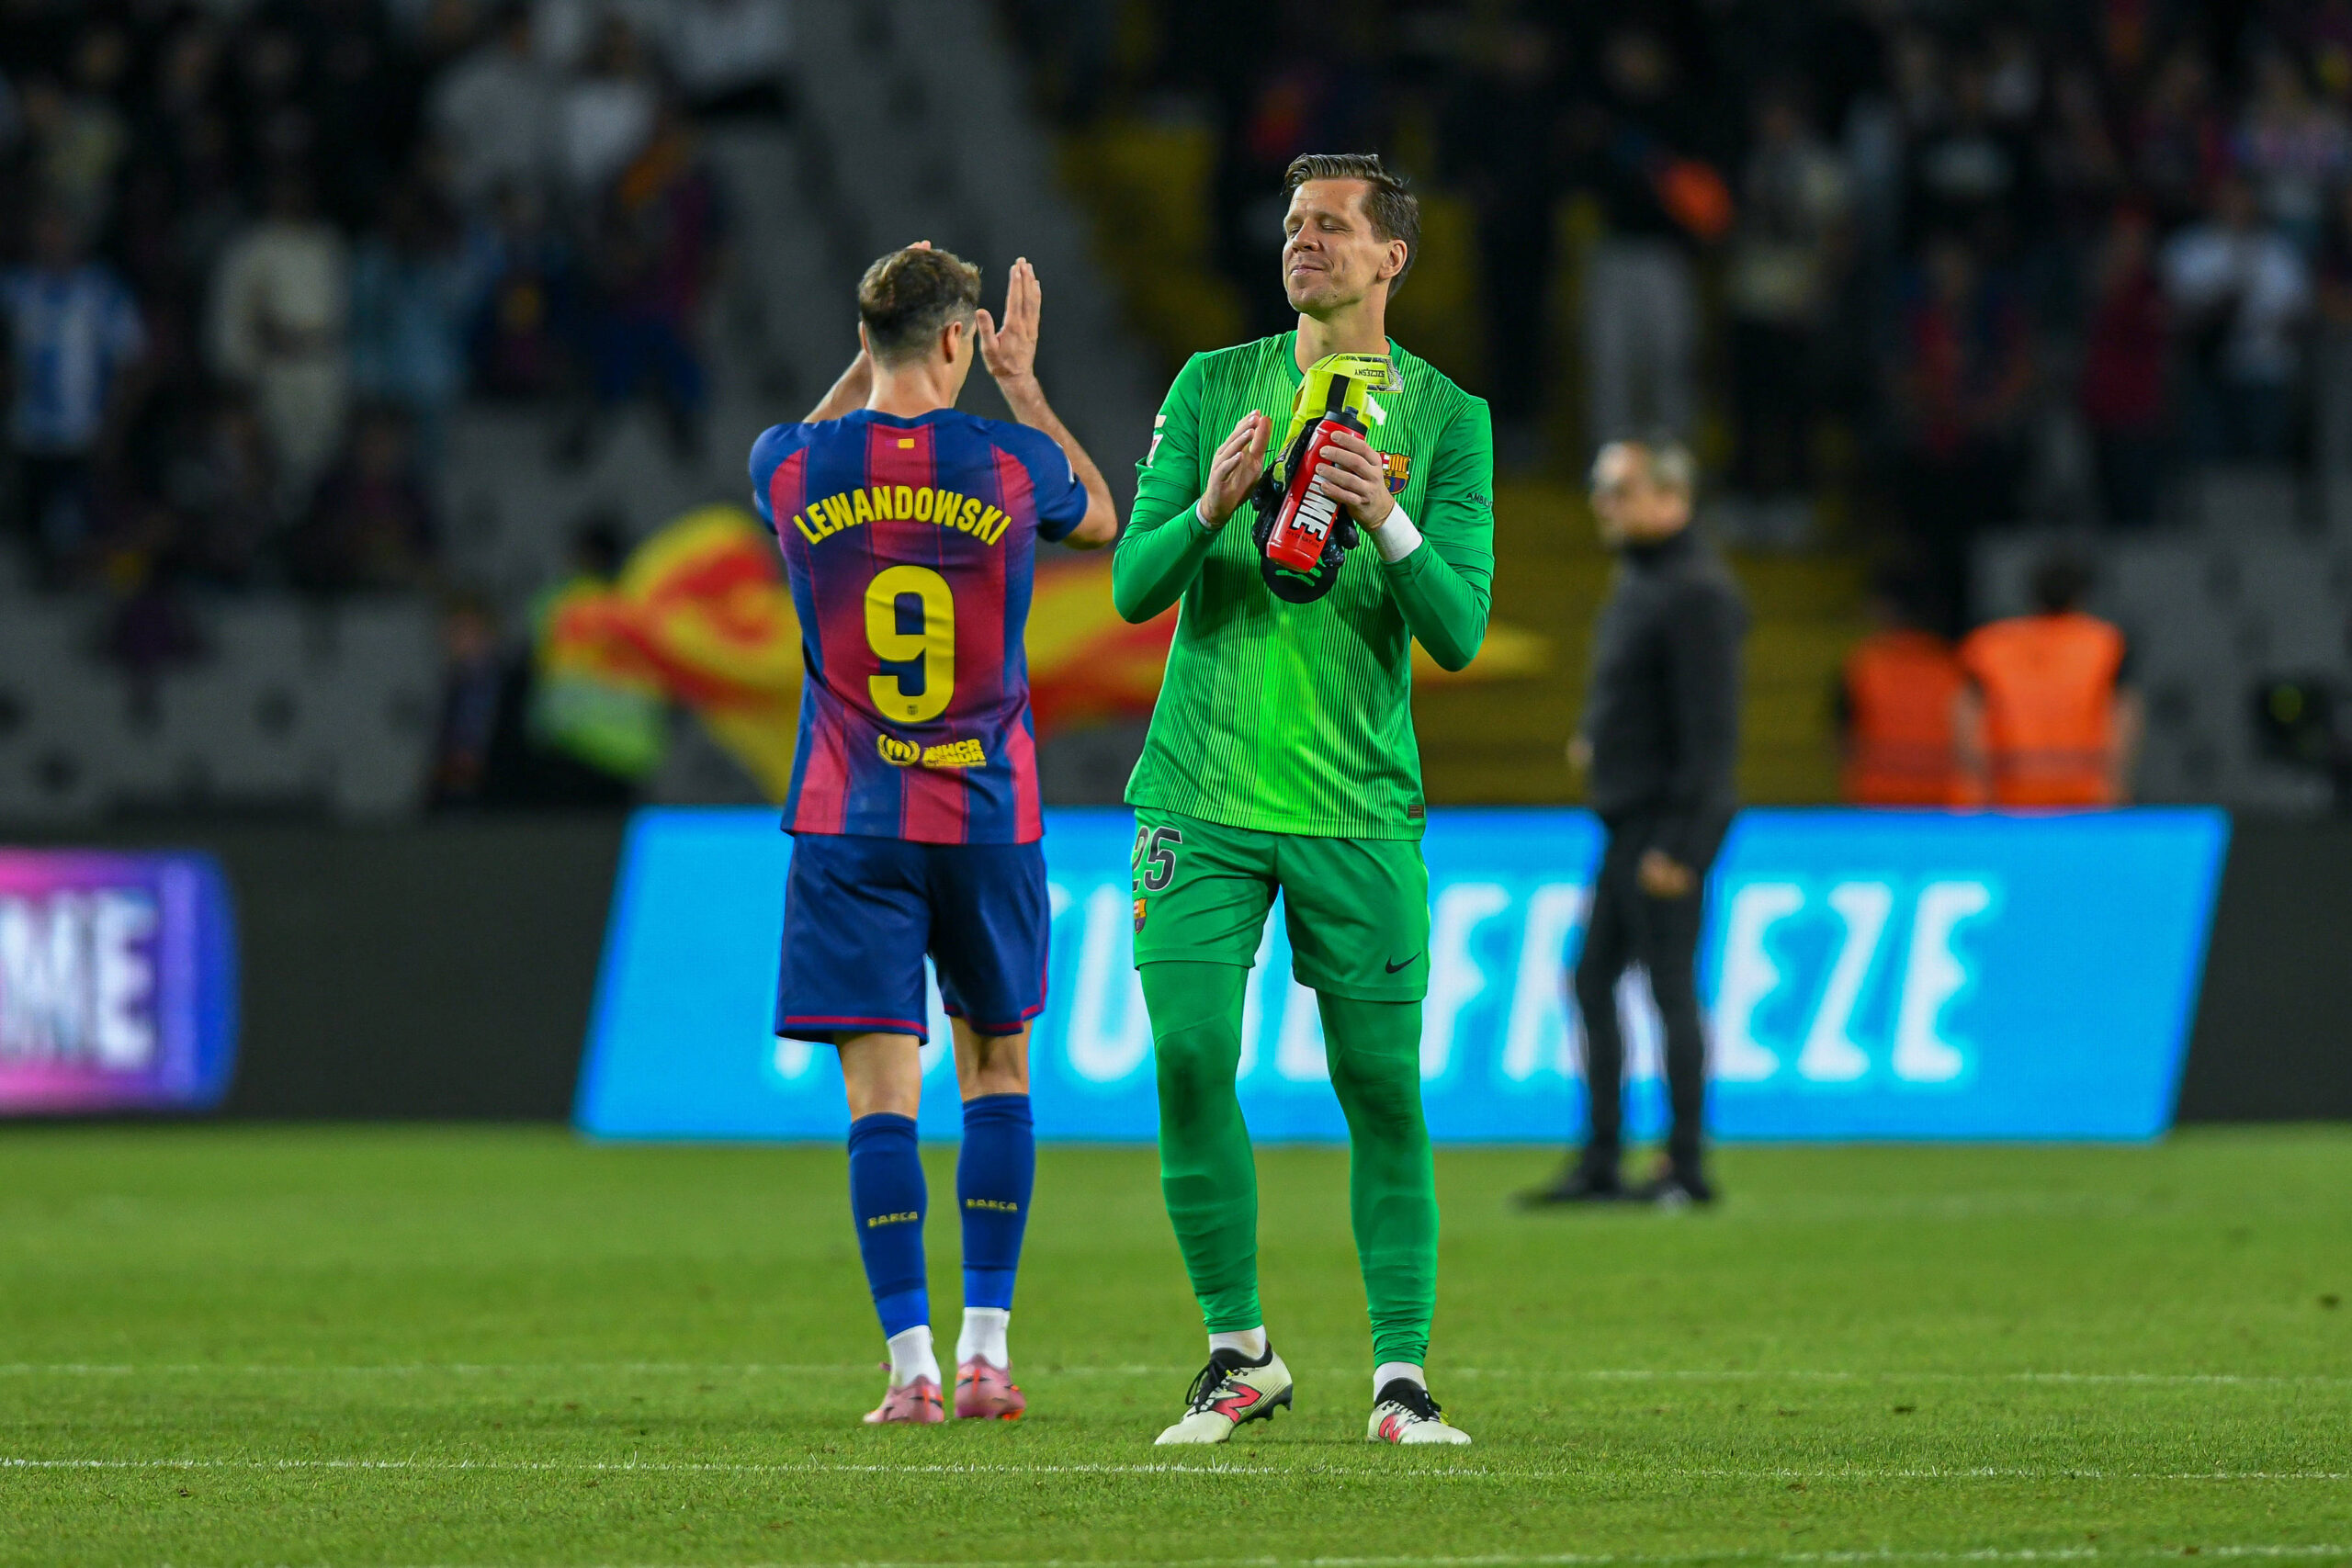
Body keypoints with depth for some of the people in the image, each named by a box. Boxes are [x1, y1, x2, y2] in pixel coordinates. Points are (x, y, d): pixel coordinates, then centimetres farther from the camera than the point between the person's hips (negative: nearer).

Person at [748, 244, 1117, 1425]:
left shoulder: (792, 468, -5)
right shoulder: (1010, 465, -7)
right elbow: (1101, 518, 18)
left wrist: (867, 361, 21)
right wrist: (1024, 384, 23)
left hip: (849, 827, 0)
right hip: (987, 818, 0)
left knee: (881, 1092, -1)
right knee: (996, 1065, 14)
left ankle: (912, 1363, -9)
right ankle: (985, 1349, 11)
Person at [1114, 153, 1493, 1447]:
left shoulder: (1445, 418, 4)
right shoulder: (1212, 387, 7)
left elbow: (1459, 633, -2)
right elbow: (1135, 587, 3)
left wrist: (1389, 524, -20)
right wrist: (1211, 506, -16)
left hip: (1359, 805, -1)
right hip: (1202, 794, 1)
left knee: (1382, 1085, -4)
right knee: (1191, 1057, -8)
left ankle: (1400, 1375, 2)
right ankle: (1238, 1352, 6)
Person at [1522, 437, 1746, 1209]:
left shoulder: (1695, 593, -17)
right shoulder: (1640, 580, 14)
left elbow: (1710, 729, -20)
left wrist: (1680, 847, -22)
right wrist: (1598, 739, 11)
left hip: (1668, 825, -10)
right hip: (1629, 822, 10)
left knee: (1671, 987, -5)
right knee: (1594, 980, 11)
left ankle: (1686, 1167, 0)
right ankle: (1600, 1163, 14)